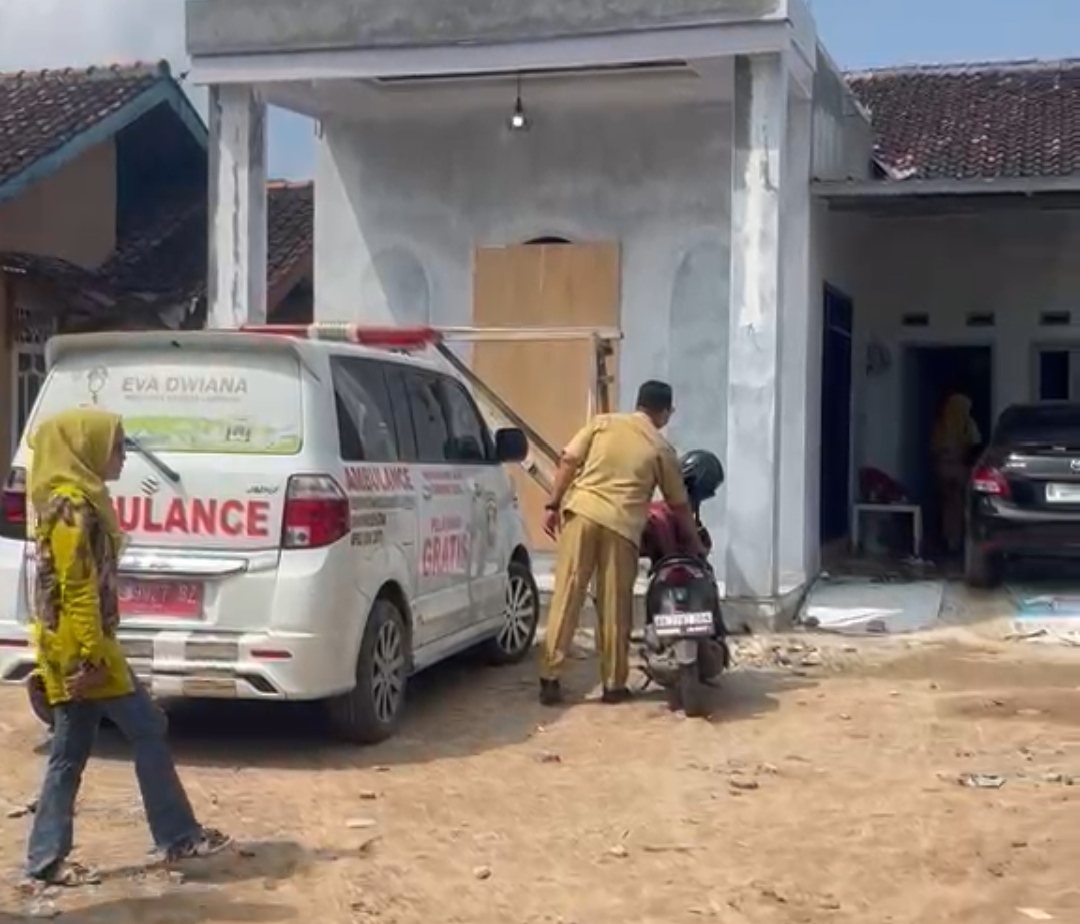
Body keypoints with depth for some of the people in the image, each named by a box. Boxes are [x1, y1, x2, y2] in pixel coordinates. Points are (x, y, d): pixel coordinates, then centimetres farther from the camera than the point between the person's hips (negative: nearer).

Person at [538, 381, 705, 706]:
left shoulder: (602, 422, 13)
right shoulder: (661, 448, 11)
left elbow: (568, 462, 3)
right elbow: (679, 504, 18)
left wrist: (553, 504, 6)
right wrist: (696, 542, 30)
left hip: (581, 512, 1)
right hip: (621, 526, -1)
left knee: (566, 597, 2)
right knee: (614, 607, 8)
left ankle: (549, 678, 0)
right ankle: (614, 685, 14)